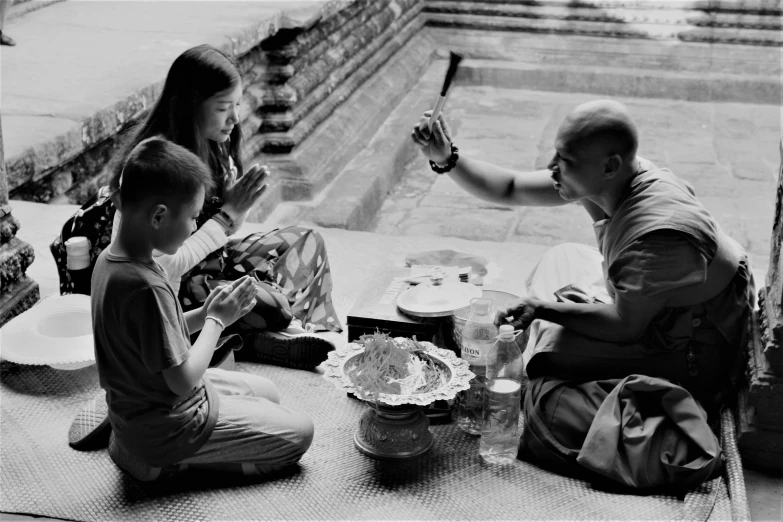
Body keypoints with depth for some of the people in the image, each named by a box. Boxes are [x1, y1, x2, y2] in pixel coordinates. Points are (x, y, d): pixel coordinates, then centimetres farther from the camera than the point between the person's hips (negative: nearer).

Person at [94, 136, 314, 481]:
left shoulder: (110, 259, -3)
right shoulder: (146, 287, -33)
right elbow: (183, 380, -26)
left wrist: (205, 312, -3)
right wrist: (217, 319, -14)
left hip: (138, 403, 9)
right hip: (167, 425, -9)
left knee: (267, 392, 25)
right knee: (299, 432, 1)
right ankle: (168, 461, 0)